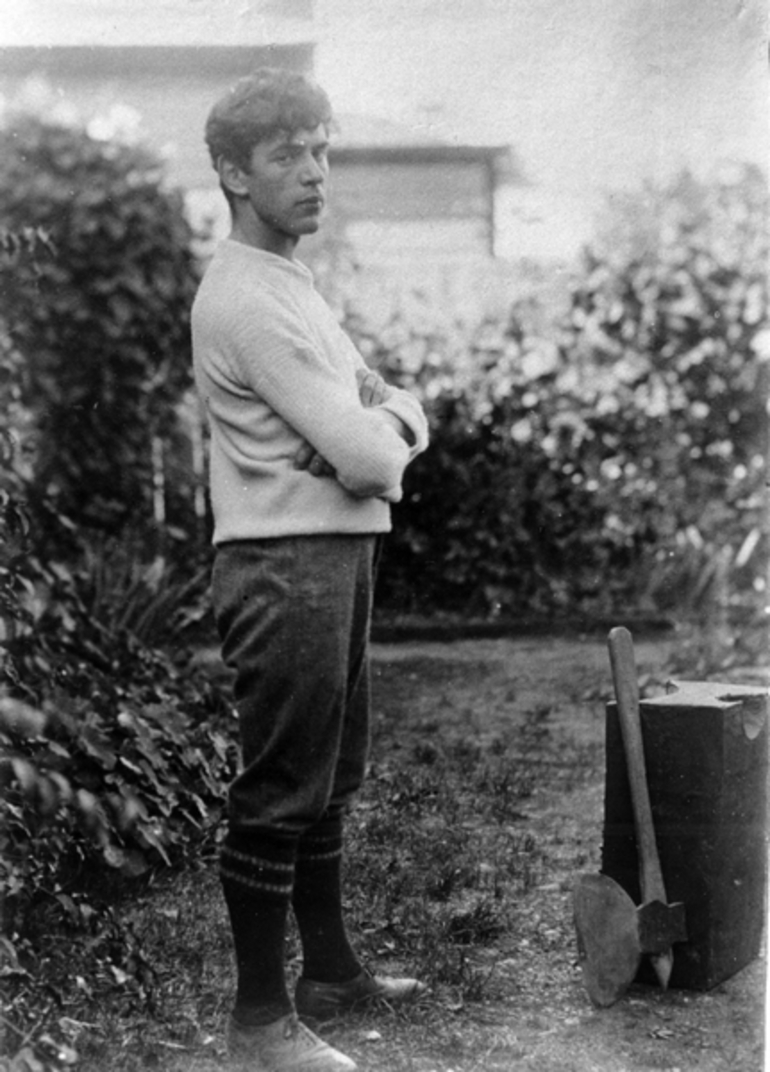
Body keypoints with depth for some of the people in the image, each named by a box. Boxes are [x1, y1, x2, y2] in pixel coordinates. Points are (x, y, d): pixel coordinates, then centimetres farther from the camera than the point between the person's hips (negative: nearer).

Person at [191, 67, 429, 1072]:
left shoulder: (289, 282, 16)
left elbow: (395, 409, 16)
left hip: (340, 557, 10)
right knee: (280, 795, -2)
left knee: (328, 784, 19)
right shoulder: (248, 300, -17)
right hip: (286, 566, -10)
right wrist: (382, 439, 2)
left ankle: (330, 969, 34)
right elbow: (364, 457, -21)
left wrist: (385, 422, -7)